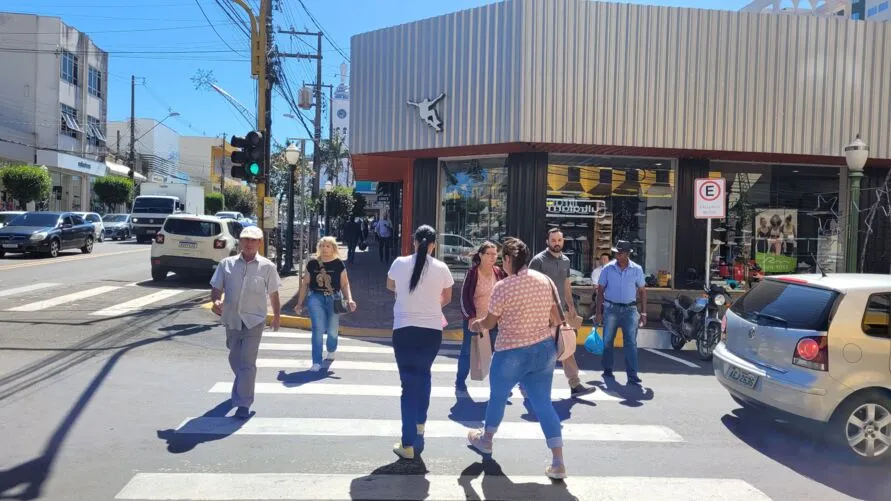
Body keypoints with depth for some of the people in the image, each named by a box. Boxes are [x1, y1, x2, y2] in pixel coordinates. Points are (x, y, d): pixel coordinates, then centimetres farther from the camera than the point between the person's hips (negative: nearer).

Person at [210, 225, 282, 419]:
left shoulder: (267, 267, -3)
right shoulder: (227, 264, 1)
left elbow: (273, 294, 7)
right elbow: (216, 289, 4)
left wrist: (277, 315, 15)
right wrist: (216, 301, -17)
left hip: (254, 321, -3)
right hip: (231, 319, 3)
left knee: (247, 362, -6)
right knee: (234, 359, 20)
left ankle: (243, 404, 0)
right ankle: (242, 386, 47)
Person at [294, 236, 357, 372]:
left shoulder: (339, 264, 1)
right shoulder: (312, 264, 4)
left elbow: (345, 284, 1)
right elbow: (305, 284, 10)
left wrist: (349, 299, -13)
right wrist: (299, 303, 11)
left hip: (334, 299, 0)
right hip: (316, 298, 0)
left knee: (332, 331, 7)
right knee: (318, 329, -9)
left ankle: (331, 352, 41)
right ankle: (317, 362, -1)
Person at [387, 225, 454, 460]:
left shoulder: (400, 263, -3)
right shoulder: (441, 268, -4)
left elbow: (390, 286, 18)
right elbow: (447, 298, 12)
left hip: (404, 330, -1)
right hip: (432, 330, 1)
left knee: (409, 382, 2)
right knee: (423, 374, 25)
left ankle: (408, 445, 0)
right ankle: (420, 423, 39)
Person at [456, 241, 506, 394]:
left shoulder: (499, 272, 1)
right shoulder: (473, 273, -10)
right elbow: (465, 296, -11)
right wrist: (470, 316, -20)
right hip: (474, 320, -4)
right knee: (467, 352, 7)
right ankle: (460, 384, 20)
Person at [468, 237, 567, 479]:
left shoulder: (503, 286, -17)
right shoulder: (546, 280, -1)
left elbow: (489, 322, -6)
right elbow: (556, 318, 6)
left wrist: (476, 324, 16)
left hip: (512, 353, -4)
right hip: (545, 350, 5)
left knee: (497, 396, 20)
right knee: (543, 403, 10)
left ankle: (486, 439, 43)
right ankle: (558, 461, 6)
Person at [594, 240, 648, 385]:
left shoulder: (637, 269, -1)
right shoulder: (608, 268, -3)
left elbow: (642, 291, 6)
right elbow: (600, 290, 3)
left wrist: (643, 313, 1)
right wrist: (599, 312, -1)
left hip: (630, 309, 0)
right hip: (611, 309, 0)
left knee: (631, 343, -5)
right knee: (607, 341, 7)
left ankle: (632, 375, -4)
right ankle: (607, 370, 22)